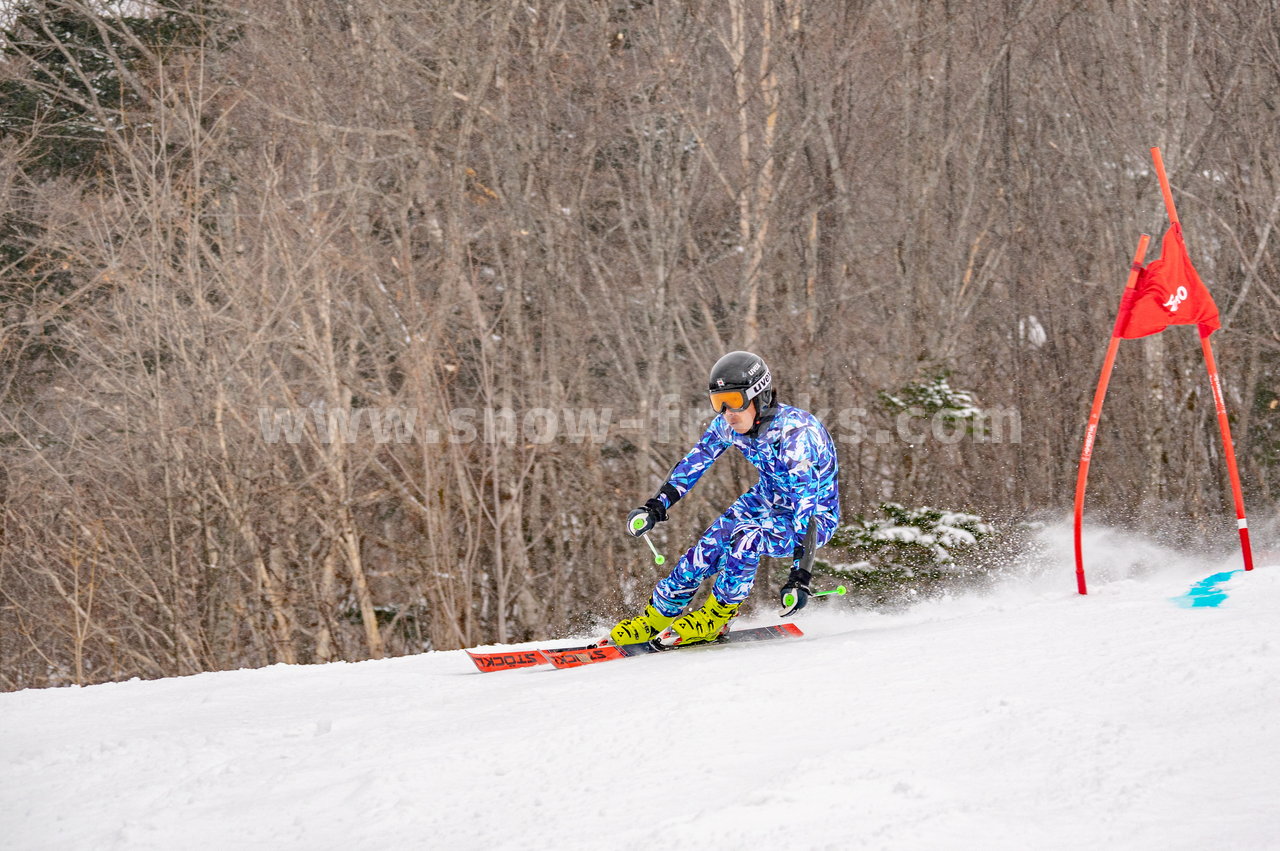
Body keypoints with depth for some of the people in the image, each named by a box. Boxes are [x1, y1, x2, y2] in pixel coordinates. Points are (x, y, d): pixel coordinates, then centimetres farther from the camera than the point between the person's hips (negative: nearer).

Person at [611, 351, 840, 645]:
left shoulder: (796, 433, -34)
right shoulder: (729, 424, -13)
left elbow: (807, 504, -37)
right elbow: (694, 463, 3)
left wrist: (800, 575, -42)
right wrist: (655, 507, 1)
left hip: (817, 517, -6)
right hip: (768, 500, 6)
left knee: (747, 536, -31)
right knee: (708, 549, -12)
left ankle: (717, 616, -10)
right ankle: (656, 616, 6)